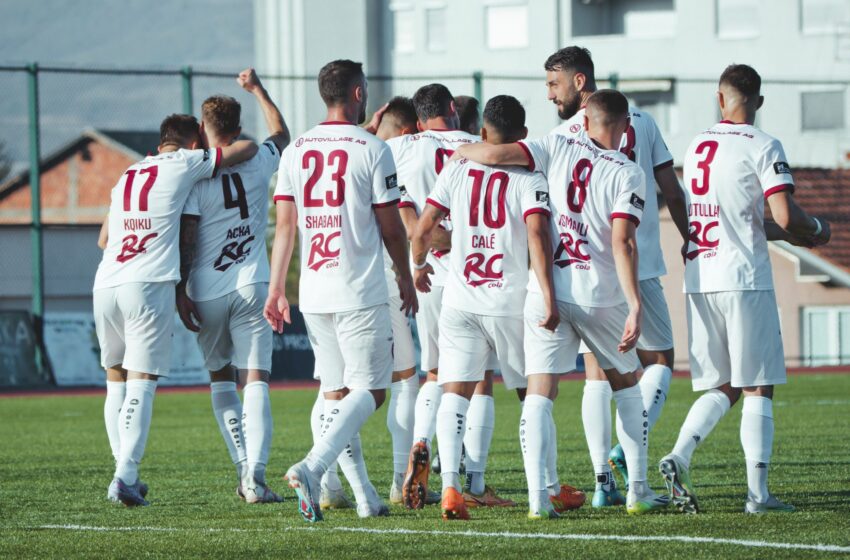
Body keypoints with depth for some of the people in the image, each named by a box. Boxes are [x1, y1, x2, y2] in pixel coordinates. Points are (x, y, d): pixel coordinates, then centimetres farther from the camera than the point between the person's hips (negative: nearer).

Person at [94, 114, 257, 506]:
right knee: (141, 384, -6)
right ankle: (125, 476, -15)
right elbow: (247, 149, 8)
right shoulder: (185, 164, 6)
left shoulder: (127, 175, 23)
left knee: (116, 381, 15)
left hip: (106, 284, 5)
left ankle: (126, 473, 11)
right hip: (148, 284, -5)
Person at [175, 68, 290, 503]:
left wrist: (181, 291, -4)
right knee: (255, 382, -3)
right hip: (251, 287, 1)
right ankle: (254, 474, -18)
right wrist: (257, 89, 34)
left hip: (207, 291, -1)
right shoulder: (258, 165, 1)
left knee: (220, 379, 16)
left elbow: (186, 240, -10)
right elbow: (281, 135, 24)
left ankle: (243, 465, 7)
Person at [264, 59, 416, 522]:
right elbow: (391, 228, -2)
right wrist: (406, 279, 12)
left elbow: (285, 227, 6)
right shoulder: (371, 150, -7)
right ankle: (312, 467, -21)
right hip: (360, 293, -5)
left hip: (313, 293, 5)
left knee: (336, 393, 11)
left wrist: (276, 290, 10)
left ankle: (366, 498, 11)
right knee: (370, 390, -1)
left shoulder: (295, 152, 7)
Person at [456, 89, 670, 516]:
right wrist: (635, 306, -18)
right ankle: (638, 491, 18)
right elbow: (622, 243, -15)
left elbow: (495, 154, -8)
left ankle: (538, 496, -15)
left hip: (546, 292, 1)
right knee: (626, 384, 19)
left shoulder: (558, 148, 1)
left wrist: (463, 151, 14)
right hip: (601, 297, -1)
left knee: (540, 392, 0)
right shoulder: (628, 174, -5)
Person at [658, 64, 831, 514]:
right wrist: (817, 229, 6)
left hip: (698, 281, 6)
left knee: (721, 388, 12)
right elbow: (786, 217, -16)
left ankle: (678, 457, -9)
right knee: (757, 388, 1)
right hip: (744, 279, -5)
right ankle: (757, 491, -3)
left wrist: (784, 233, 32)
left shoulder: (696, 146, 13)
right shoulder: (762, 147, -7)